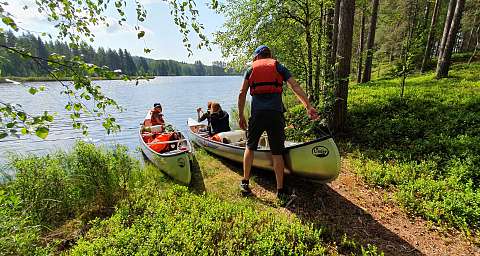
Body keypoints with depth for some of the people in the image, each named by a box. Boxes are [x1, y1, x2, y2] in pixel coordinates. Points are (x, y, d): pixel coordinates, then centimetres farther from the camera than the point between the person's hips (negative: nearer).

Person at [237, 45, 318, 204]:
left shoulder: (251, 69, 16)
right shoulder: (279, 67, 15)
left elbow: (242, 94, 8)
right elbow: (295, 87, 1)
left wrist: (241, 116, 13)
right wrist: (308, 107, -4)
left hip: (257, 113, 1)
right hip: (275, 113, 0)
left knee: (250, 147, 18)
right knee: (277, 153, 6)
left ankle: (245, 183, 22)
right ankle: (280, 191, 12)